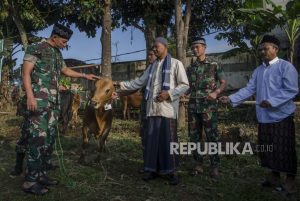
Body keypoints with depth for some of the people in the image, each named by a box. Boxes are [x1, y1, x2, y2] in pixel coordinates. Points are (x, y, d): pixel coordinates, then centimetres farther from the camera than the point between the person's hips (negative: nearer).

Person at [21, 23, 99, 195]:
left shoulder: (58, 53, 20)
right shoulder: (35, 49, -3)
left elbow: (66, 70, 35)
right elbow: (26, 73, -9)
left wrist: (85, 75, 34)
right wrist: (30, 96, -20)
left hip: (54, 102, 8)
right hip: (39, 100, -8)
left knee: (50, 138, 7)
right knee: (39, 138, -11)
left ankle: (41, 174, 17)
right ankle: (30, 181, -3)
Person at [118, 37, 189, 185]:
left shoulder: (175, 64, 4)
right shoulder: (152, 66, 20)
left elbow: (185, 85, -2)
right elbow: (139, 82, 23)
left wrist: (169, 93, -15)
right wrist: (121, 84, 17)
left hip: (167, 108, -5)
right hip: (152, 108, 5)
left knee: (168, 139, -3)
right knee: (152, 139, 6)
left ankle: (171, 171, 9)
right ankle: (153, 169, 17)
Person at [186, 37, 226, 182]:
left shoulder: (214, 66, 2)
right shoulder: (190, 68, 14)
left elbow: (223, 83, 1)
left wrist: (216, 92, -18)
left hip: (209, 106, -4)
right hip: (193, 106, 5)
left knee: (212, 136, -2)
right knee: (194, 136, 7)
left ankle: (215, 166, 8)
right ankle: (198, 164, 19)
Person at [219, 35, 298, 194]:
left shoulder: (286, 66, -8)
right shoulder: (258, 70, 13)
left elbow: (292, 90, -15)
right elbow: (249, 89, 8)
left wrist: (272, 102, -25)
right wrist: (231, 99, -4)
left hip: (282, 116, -6)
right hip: (264, 117, 7)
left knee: (285, 150, 2)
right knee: (268, 149, 15)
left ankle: (290, 180, 20)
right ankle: (274, 176, 31)